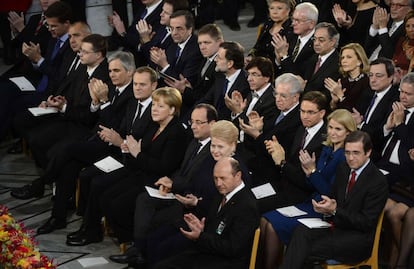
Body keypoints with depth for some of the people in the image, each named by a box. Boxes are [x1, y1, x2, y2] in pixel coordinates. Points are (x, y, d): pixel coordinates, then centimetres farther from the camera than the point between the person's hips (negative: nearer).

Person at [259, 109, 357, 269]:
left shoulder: (345, 157, -15)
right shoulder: (326, 149, 9)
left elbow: (331, 192, -18)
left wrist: (312, 170, -19)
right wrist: (307, 170, -6)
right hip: (311, 202, 8)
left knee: (274, 225, -18)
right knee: (265, 219, -7)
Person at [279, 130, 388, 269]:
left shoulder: (378, 181, -13)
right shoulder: (343, 169, 9)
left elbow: (366, 223, -14)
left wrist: (334, 210, -22)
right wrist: (326, 207, -7)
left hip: (358, 238, -7)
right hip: (336, 225, 7)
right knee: (301, 232, -22)